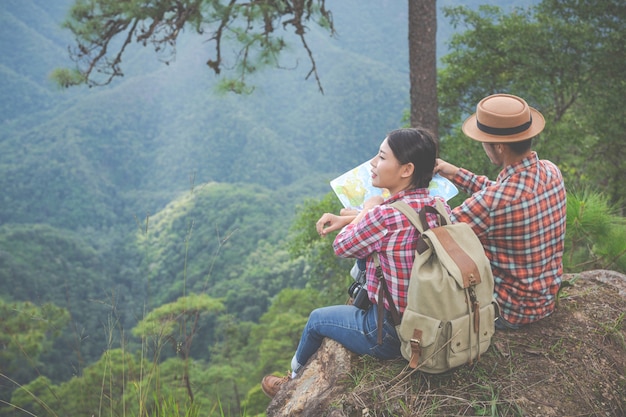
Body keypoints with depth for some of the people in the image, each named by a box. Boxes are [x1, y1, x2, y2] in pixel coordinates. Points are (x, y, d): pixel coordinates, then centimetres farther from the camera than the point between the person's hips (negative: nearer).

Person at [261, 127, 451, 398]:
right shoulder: (440, 206, -7)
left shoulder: (385, 216, -30)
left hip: (392, 336, -7)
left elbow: (341, 246, -11)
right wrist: (347, 219, 6)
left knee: (317, 319, 19)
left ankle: (293, 380, 51)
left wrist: (368, 208, 1)